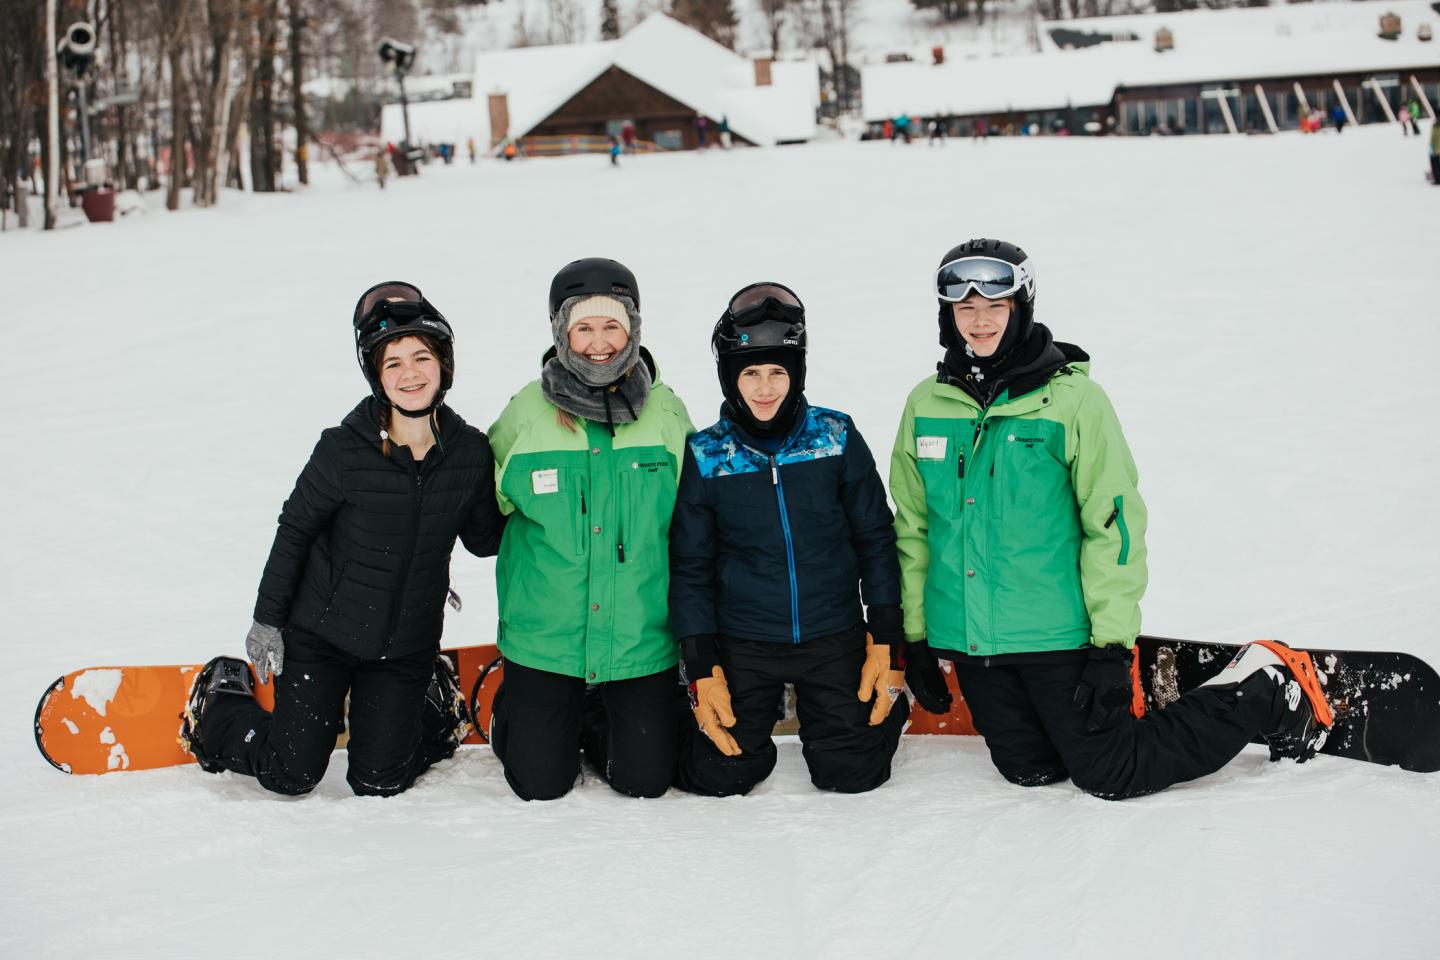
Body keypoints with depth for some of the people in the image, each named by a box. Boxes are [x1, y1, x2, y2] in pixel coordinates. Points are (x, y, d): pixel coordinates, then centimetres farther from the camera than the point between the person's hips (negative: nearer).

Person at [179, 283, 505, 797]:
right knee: (291, 777, 2)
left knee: (379, 783, 10)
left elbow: (484, 539, 4)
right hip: (321, 634, -2)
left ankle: (435, 705, 41)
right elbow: (294, 529, -7)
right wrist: (267, 620, -4)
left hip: (406, 648, 2)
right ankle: (220, 702, 33)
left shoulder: (470, 453, -9)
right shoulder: (344, 450, -19)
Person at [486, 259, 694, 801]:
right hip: (543, 636, -1)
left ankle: (598, 724, 33)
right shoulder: (526, 414, -5)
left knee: (646, 781, 3)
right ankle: (516, 716, 35)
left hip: (641, 639, 1)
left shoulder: (665, 412, -1)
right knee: (541, 786, 3)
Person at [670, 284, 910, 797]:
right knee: (720, 776, -7)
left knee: (852, 773, -6)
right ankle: (759, 715, 26)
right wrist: (701, 669, -3)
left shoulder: (837, 437, -4)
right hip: (742, 645, 0)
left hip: (834, 637, 0)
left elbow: (875, 539, 3)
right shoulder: (705, 456, -4)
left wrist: (887, 640, -1)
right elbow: (690, 566, 2)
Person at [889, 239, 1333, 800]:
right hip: (968, 641, 5)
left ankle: (1268, 694, 17)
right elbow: (912, 528, 10)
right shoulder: (926, 405, 3)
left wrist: (1111, 647, -13)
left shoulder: (1073, 399, -10)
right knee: (1028, 772, 14)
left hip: (1058, 634, -5)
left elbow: (1114, 524, -10)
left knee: (1111, 776, -1)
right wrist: (915, 638, 9)